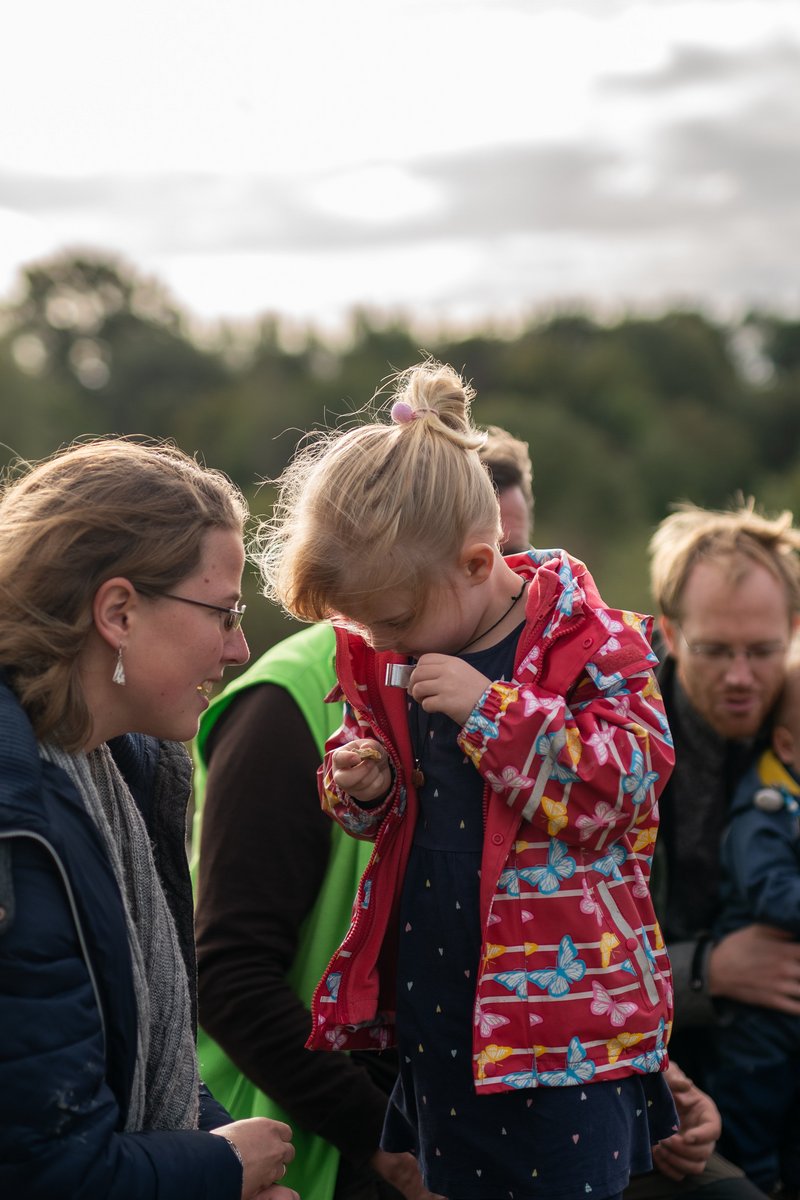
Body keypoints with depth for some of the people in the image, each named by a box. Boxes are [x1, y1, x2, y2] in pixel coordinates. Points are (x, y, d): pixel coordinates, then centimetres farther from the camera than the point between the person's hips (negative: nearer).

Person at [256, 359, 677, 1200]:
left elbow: (628, 783, -19)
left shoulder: (588, 640, -12)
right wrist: (367, 789, -6)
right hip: (433, 1007, 6)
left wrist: (492, 710, -24)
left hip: (563, 1016, -6)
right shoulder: (383, 658, 5)